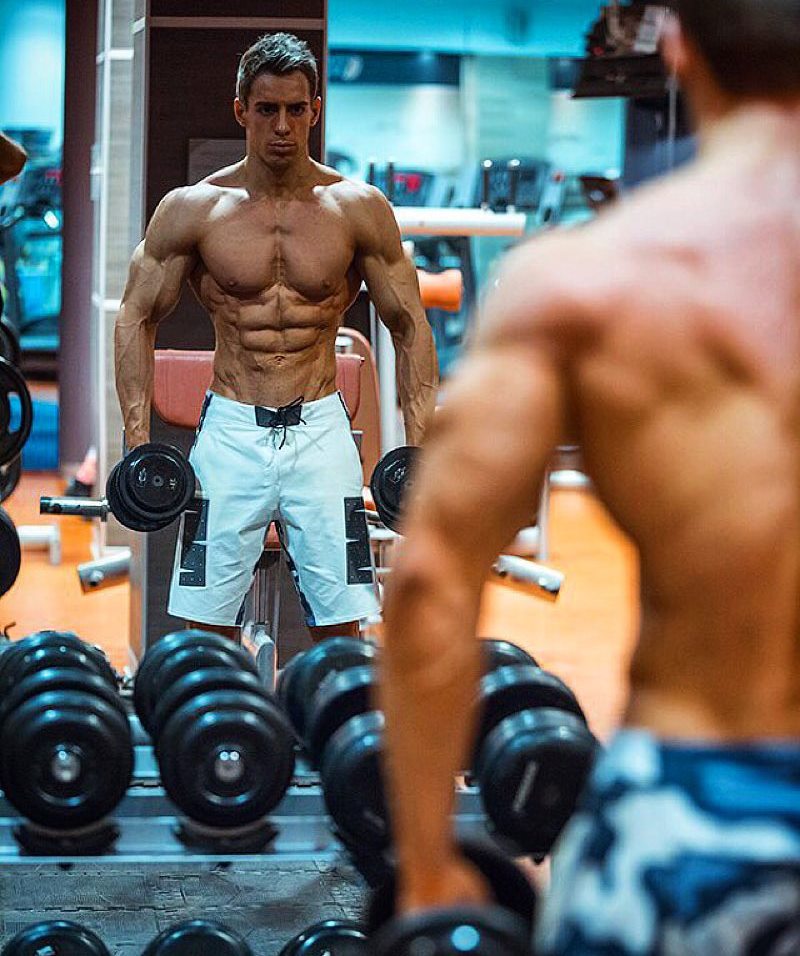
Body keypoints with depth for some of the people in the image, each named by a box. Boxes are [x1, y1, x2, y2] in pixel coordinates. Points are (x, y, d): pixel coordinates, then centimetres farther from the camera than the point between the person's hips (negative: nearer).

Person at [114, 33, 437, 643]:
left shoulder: (359, 209, 1)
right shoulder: (193, 209, -1)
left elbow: (410, 326, 6)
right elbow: (137, 318, 5)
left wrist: (421, 448, -1)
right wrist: (139, 443, -3)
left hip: (321, 431, 0)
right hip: (231, 428, 0)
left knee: (340, 631, -1)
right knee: (206, 631, -1)